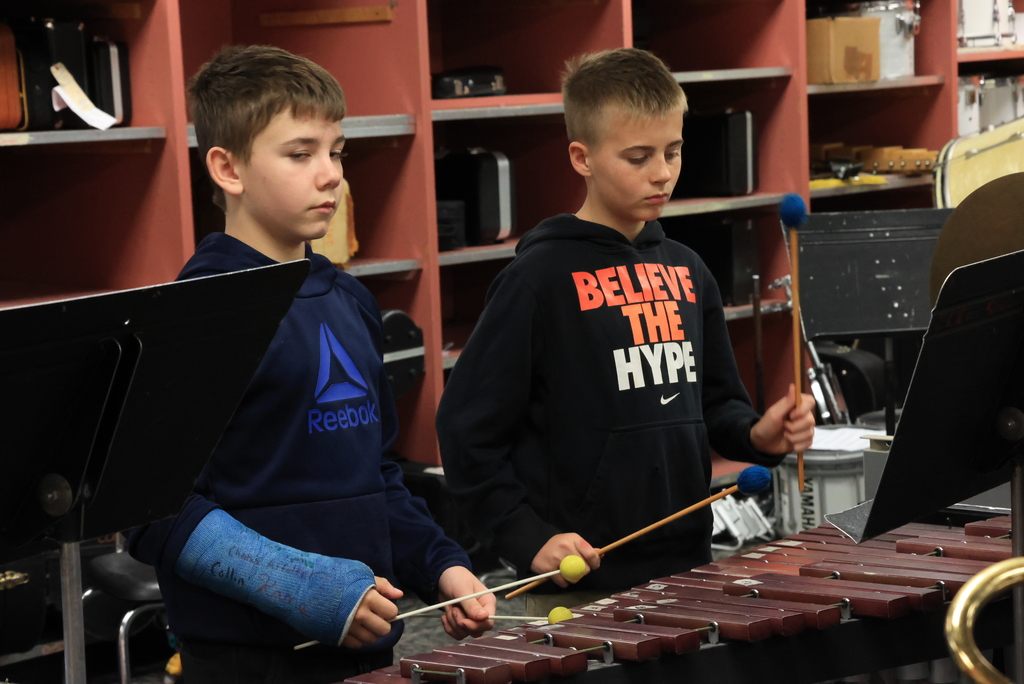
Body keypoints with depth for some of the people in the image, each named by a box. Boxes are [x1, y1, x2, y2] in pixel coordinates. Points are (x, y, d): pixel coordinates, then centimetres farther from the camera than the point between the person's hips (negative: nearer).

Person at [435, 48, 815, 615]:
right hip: (580, 586, -6)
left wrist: (758, 435, -2)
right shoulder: (542, 276, -10)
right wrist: (530, 539, -17)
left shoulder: (686, 271, 9)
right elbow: (467, 428, -10)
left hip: (686, 568, 6)